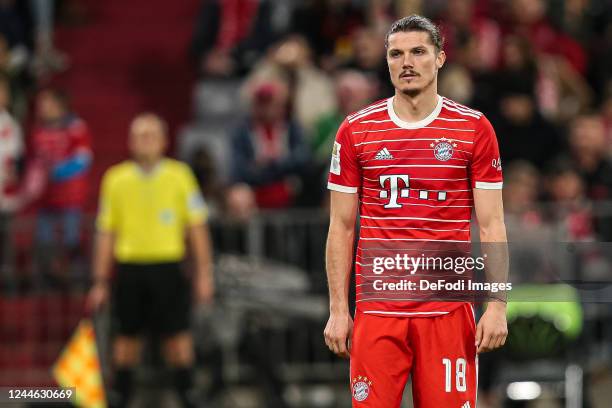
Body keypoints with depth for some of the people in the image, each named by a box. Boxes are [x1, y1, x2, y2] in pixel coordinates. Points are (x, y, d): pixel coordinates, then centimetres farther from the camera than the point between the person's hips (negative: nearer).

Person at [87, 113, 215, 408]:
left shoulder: (179, 176, 3)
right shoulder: (116, 179, 6)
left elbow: (197, 227, 4)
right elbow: (106, 233, 9)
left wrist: (204, 273, -1)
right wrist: (100, 282, 7)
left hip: (168, 265, -1)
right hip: (129, 265, 1)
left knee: (177, 334, -5)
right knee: (127, 336, 7)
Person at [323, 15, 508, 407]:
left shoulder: (474, 129, 3)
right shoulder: (356, 131, 6)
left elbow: (491, 225, 3)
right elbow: (342, 227, 8)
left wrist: (497, 306, -5)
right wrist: (338, 309, 2)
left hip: (449, 310, -1)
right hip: (377, 310, 1)